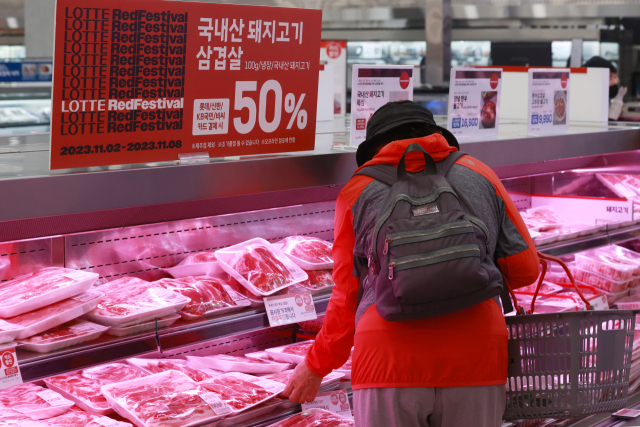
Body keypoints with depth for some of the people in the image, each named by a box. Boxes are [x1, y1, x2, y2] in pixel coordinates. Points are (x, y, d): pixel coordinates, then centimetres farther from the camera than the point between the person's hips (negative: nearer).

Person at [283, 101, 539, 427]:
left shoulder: (359, 191, 13)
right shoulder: (478, 175, 17)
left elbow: (348, 299, 12)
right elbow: (524, 268, 14)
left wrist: (316, 366, 27)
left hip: (391, 360, -1)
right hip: (475, 358, 2)